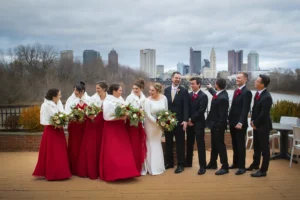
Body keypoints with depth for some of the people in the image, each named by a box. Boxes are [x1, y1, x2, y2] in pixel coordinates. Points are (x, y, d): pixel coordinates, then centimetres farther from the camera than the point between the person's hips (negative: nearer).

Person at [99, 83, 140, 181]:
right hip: (111, 128, -7)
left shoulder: (121, 100, 7)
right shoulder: (108, 102, -12)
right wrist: (120, 117, -20)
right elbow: (107, 117, -17)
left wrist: (126, 115, -7)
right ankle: (112, 173, 6)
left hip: (121, 127, 7)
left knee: (123, 151, 5)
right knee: (112, 153, -3)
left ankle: (123, 172, 13)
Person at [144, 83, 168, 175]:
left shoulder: (164, 98, -6)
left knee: (158, 144, 16)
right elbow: (148, 115, -20)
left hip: (160, 124, 4)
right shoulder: (148, 100, -17)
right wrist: (157, 123, -25)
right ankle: (152, 167, 13)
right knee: (151, 145, 3)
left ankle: (159, 166, 29)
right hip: (151, 124, -4)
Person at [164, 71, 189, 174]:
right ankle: (169, 162, 23)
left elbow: (186, 107, -8)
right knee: (168, 143, 11)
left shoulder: (184, 91, -3)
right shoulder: (166, 90, 8)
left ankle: (181, 164, 10)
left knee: (180, 143, 3)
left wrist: (185, 120, -17)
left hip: (179, 121, -4)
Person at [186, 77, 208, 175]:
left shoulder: (203, 96, -8)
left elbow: (201, 110, -15)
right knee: (189, 143, 15)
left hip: (198, 123, -6)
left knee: (200, 145, -4)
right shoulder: (189, 95, 10)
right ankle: (188, 162, 28)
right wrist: (188, 120, -3)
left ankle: (202, 166, 0)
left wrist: (192, 119, -14)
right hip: (190, 122, 6)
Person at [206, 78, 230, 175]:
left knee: (220, 145, -1)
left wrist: (219, 126, -20)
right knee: (214, 144, 19)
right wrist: (210, 88, 44)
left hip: (218, 125, -10)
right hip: (214, 124, 10)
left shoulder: (222, 98, -28)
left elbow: (223, 114, -26)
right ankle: (213, 163, 33)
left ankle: (225, 167, 9)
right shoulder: (219, 93, 2)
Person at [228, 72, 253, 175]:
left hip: (240, 123, -8)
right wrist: (229, 118, 12)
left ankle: (242, 166, 9)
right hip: (233, 122, 8)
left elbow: (245, 109, -19)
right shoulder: (236, 91, 14)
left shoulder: (247, 92, -12)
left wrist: (240, 122, -24)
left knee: (240, 145, 0)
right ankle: (236, 163, 28)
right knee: (235, 144, 16)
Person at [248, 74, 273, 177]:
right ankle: (255, 164, 39)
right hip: (256, 124, 8)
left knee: (264, 148, 4)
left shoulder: (267, 97, -24)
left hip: (263, 125, -8)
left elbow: (263, 114, -22)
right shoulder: (258, 93, 2)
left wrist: (256, 124, -11)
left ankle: (263, 170, 13)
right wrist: (253, 121, 6)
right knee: (256, 146, 21)